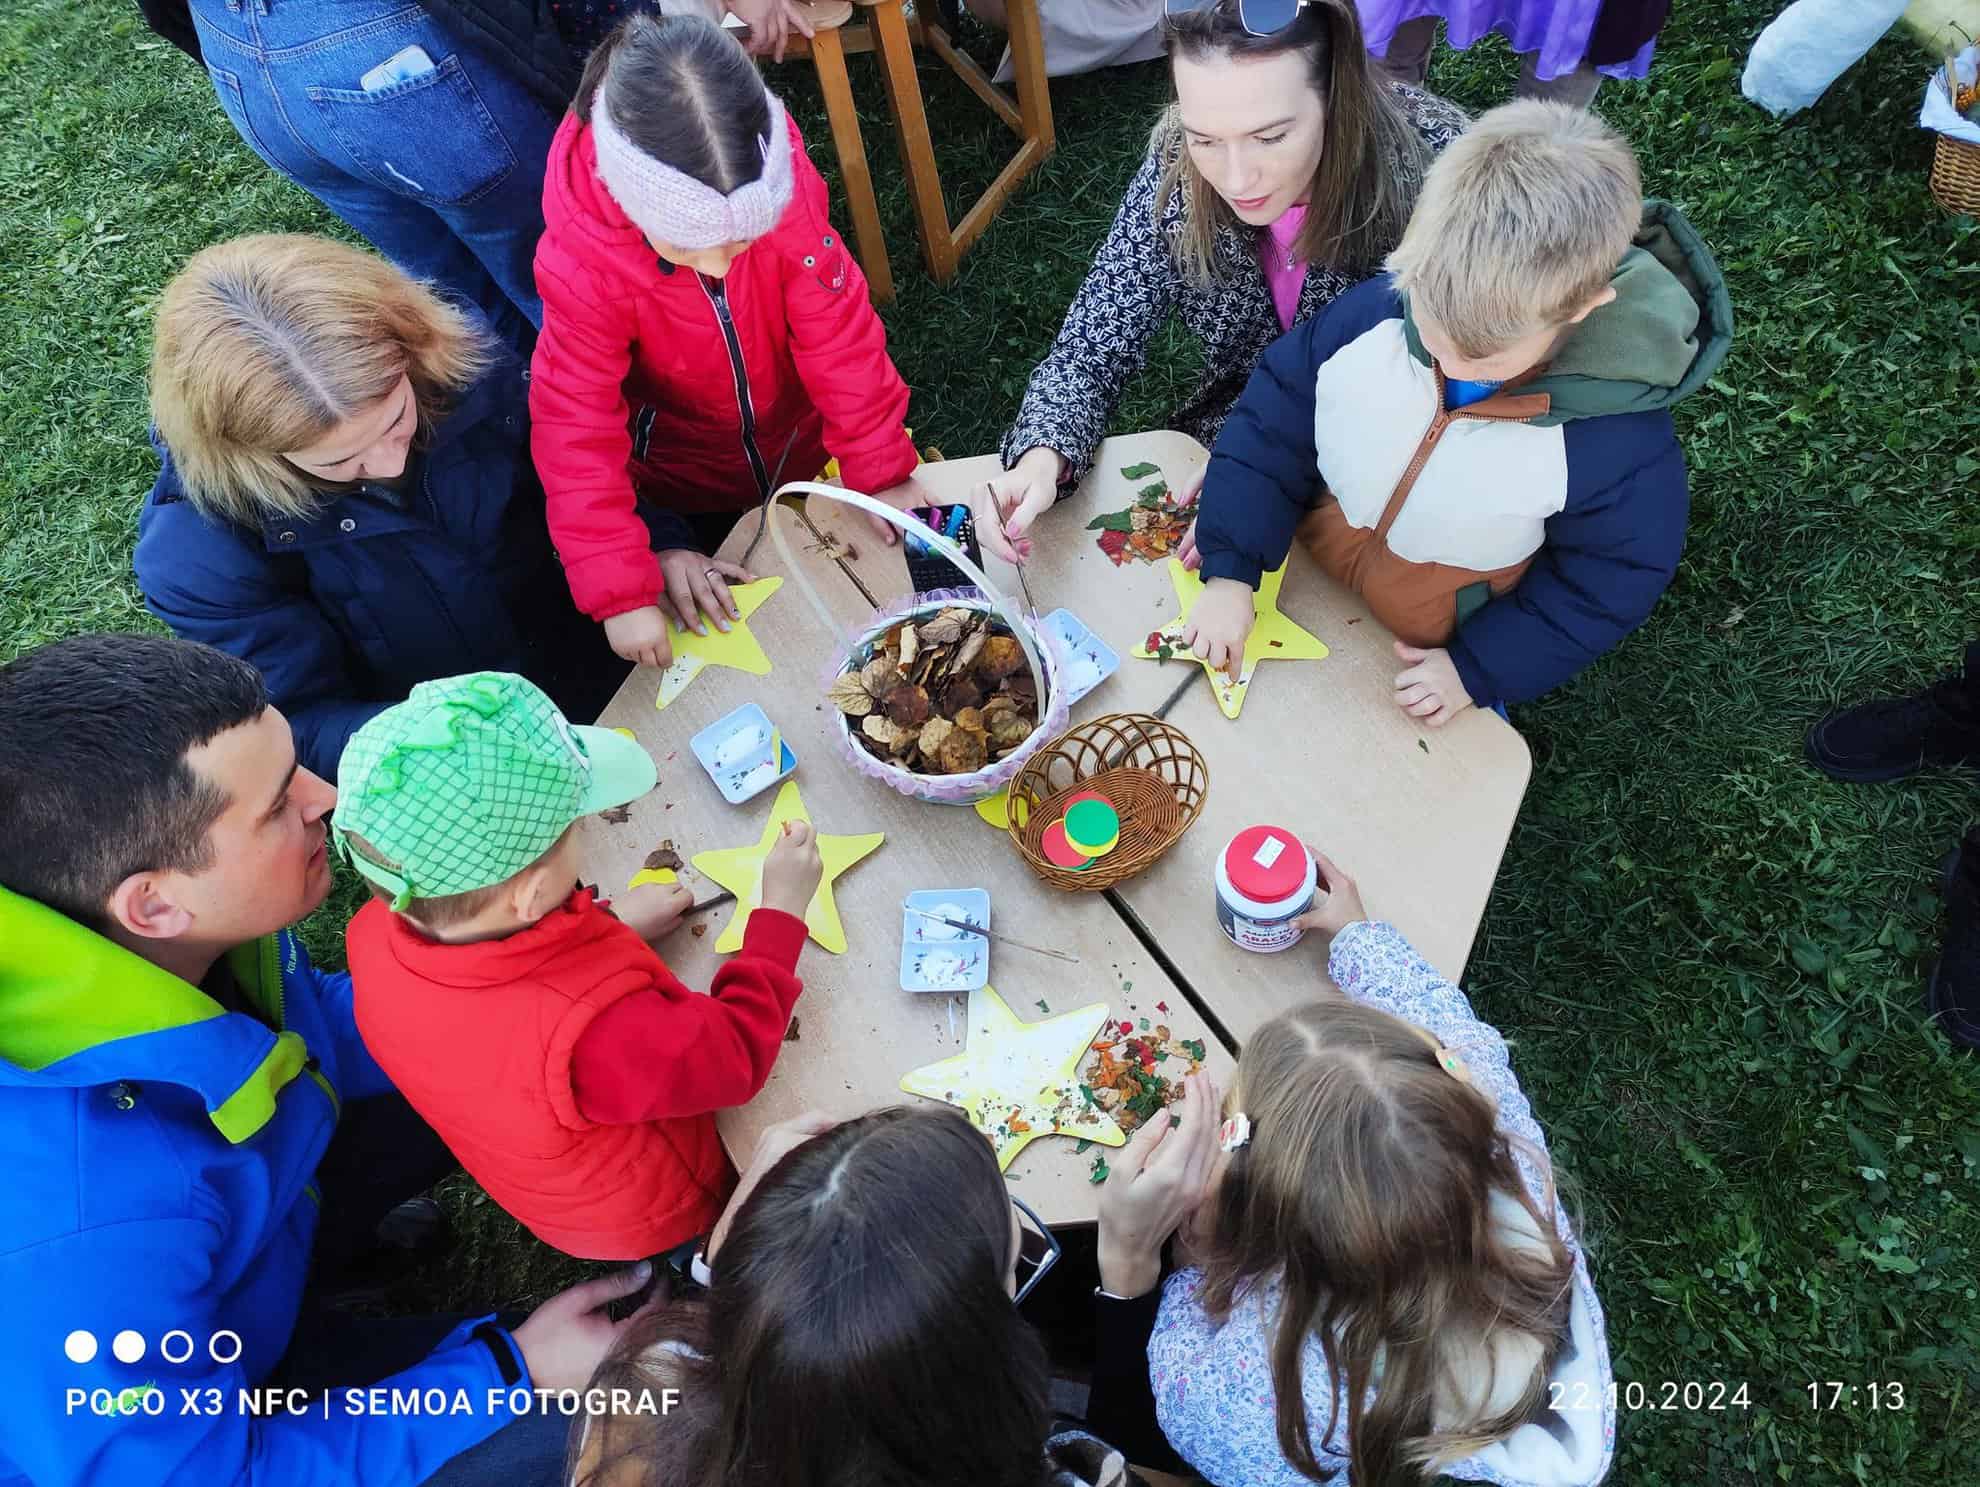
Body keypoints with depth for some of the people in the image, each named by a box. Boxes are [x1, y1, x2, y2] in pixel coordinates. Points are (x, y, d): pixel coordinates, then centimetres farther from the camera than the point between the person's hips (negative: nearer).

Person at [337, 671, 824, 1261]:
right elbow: (737, 1060, -28)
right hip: (653, 1220, -5)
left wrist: (615, 927, -6)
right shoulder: (591, 1029, -47)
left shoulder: (377, 934, -25)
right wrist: (781, 910, -19)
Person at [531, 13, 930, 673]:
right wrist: (622, 590, -36)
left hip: (801, 444, 2)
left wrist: (880, 468, -23)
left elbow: (839, 334, -24)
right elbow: (577, 432, -32)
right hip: (685, 484, -2)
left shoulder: (779, 182, -30)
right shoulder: (580, 264, -33)